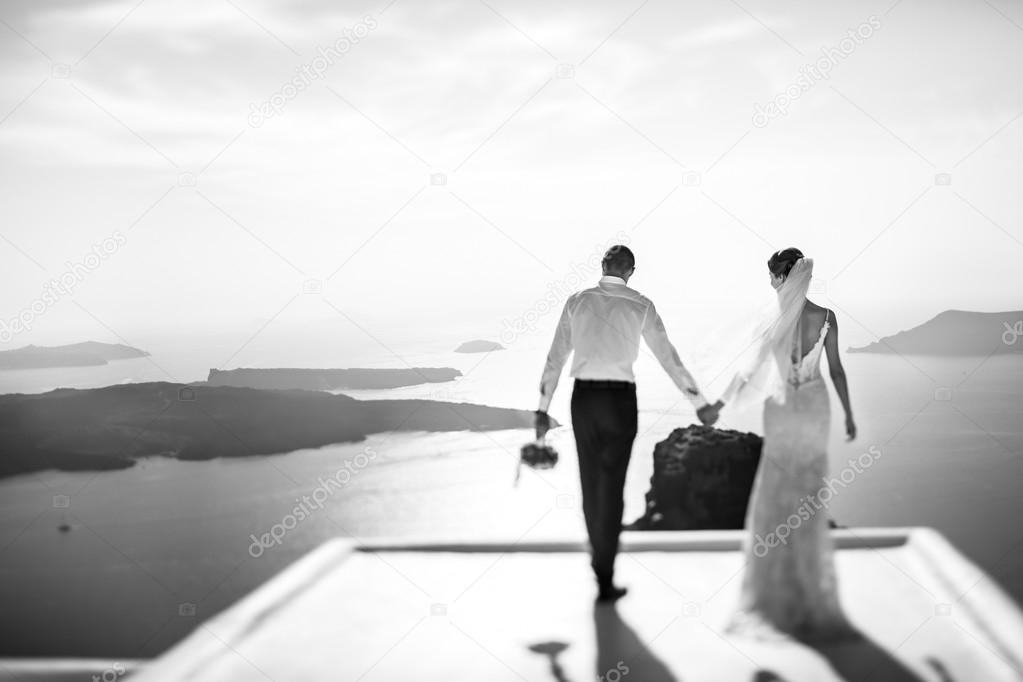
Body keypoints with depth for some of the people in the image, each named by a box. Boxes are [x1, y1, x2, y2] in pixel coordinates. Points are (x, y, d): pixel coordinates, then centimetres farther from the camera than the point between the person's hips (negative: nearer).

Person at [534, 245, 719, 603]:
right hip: (620, 400, -2)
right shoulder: (641, 306, -2)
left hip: (583, 398, 2)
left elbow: (555, 358, 5)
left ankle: (598, 556, 33)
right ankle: (605, 580, 3)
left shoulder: (577, 301, 3)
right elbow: (668, 357, -1)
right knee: (612, 487, 2)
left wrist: (543, 409, 11)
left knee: (590, 482, 16)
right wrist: (700, 404, 7)